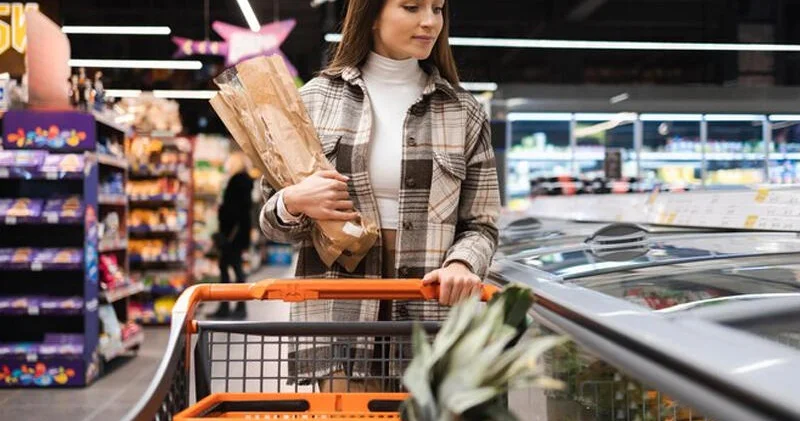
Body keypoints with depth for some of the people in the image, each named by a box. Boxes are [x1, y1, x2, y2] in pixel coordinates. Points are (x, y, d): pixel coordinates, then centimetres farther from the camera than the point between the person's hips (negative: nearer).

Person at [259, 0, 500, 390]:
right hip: (338, 316, -1)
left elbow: (480, 224, 8)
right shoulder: (315, 99, 6)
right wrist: (293, 203, -12)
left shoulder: (465, 113, 7)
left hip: (431, 319, 1)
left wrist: (461, 264, -14)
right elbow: (272, 219, 11)